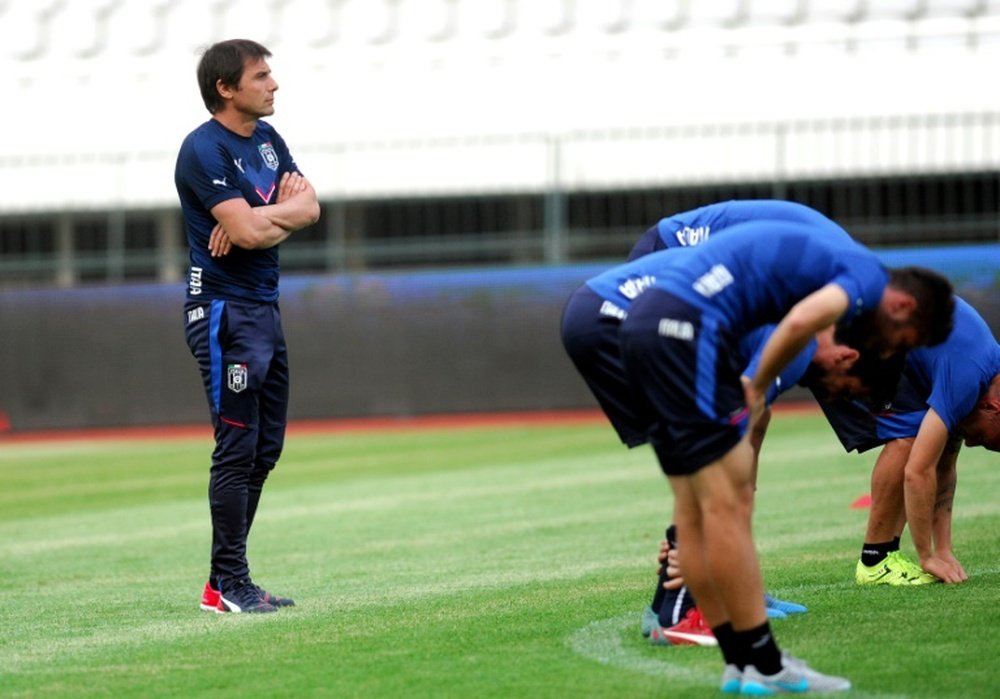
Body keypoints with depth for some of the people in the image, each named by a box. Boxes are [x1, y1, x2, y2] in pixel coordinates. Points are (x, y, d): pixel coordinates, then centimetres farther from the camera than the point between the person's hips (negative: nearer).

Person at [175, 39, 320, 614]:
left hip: (266, 307, 9)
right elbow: (249, 231, -22)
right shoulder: (204, 150, -14)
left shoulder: (268, 138, 13)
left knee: (265, 449, 10)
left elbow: (310, 208, 6)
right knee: (237, 448, -9)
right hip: (225, 312, -9)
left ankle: (230, 577, 15)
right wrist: (285, 206, -2)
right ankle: (228, 583, -5)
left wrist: (259, 218, -12)